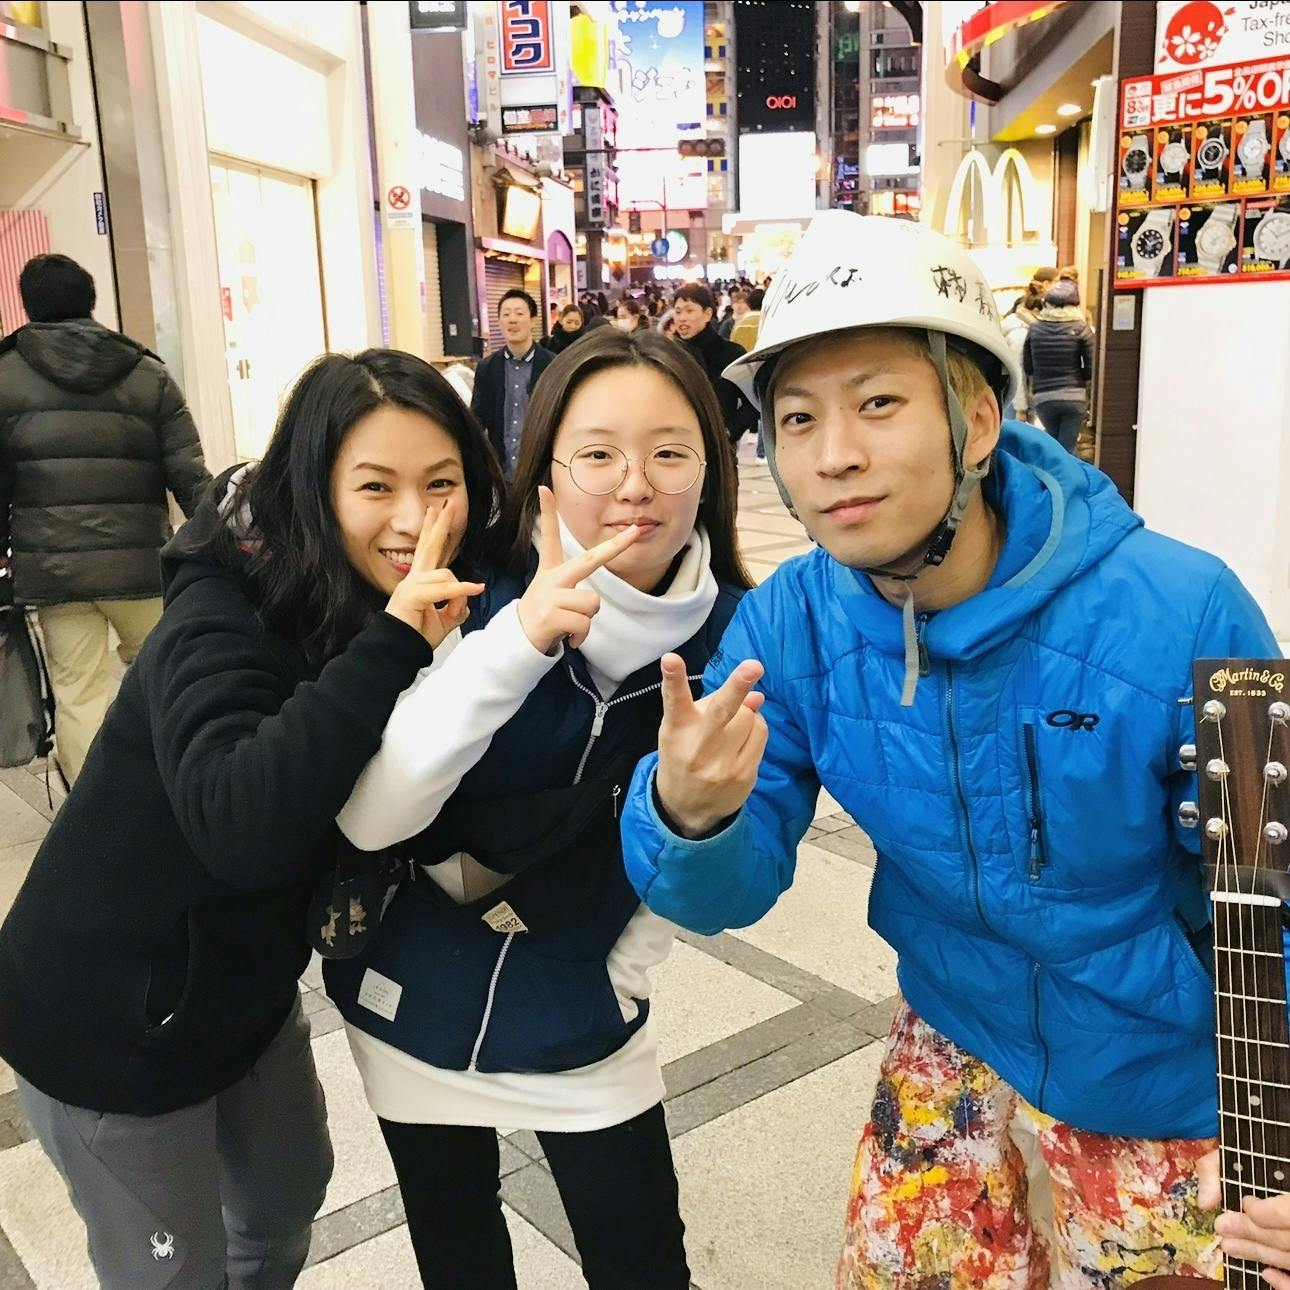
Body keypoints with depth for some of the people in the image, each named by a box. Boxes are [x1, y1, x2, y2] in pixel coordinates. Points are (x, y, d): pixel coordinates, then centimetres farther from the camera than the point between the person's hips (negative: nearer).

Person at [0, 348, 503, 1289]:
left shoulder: (428, 611, -8)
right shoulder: (221, 621, -29)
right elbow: (243, 825, -46)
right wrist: (391, 644, -46)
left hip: (248, 983, 7)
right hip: (110, 1021, -6)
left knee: (290, 1196, 27)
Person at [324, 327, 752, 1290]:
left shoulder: (729, 632, -15)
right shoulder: (479, 598, -21)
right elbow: (368, 818, -31)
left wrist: (626, 966, 0)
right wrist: (515, 643, -41)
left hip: (579, 1018, 1)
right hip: (416, 1000, 0)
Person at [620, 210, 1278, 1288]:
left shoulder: (1181, 615, -28)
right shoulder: (788, 626, -17)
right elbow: (727, 894, -15)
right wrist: (689, 816, -37)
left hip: (1168, 1081, -2)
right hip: (955, 1053, 3)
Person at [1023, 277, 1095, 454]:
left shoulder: (1035, 328, 0)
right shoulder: (1081, 329, -6)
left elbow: (1027, 367, 5)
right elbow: (1091, 369, -6)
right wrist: (1074, 375, 13)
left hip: (1043, 398, 2)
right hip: (1075, 396, -2)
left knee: (1053, 444, 23)